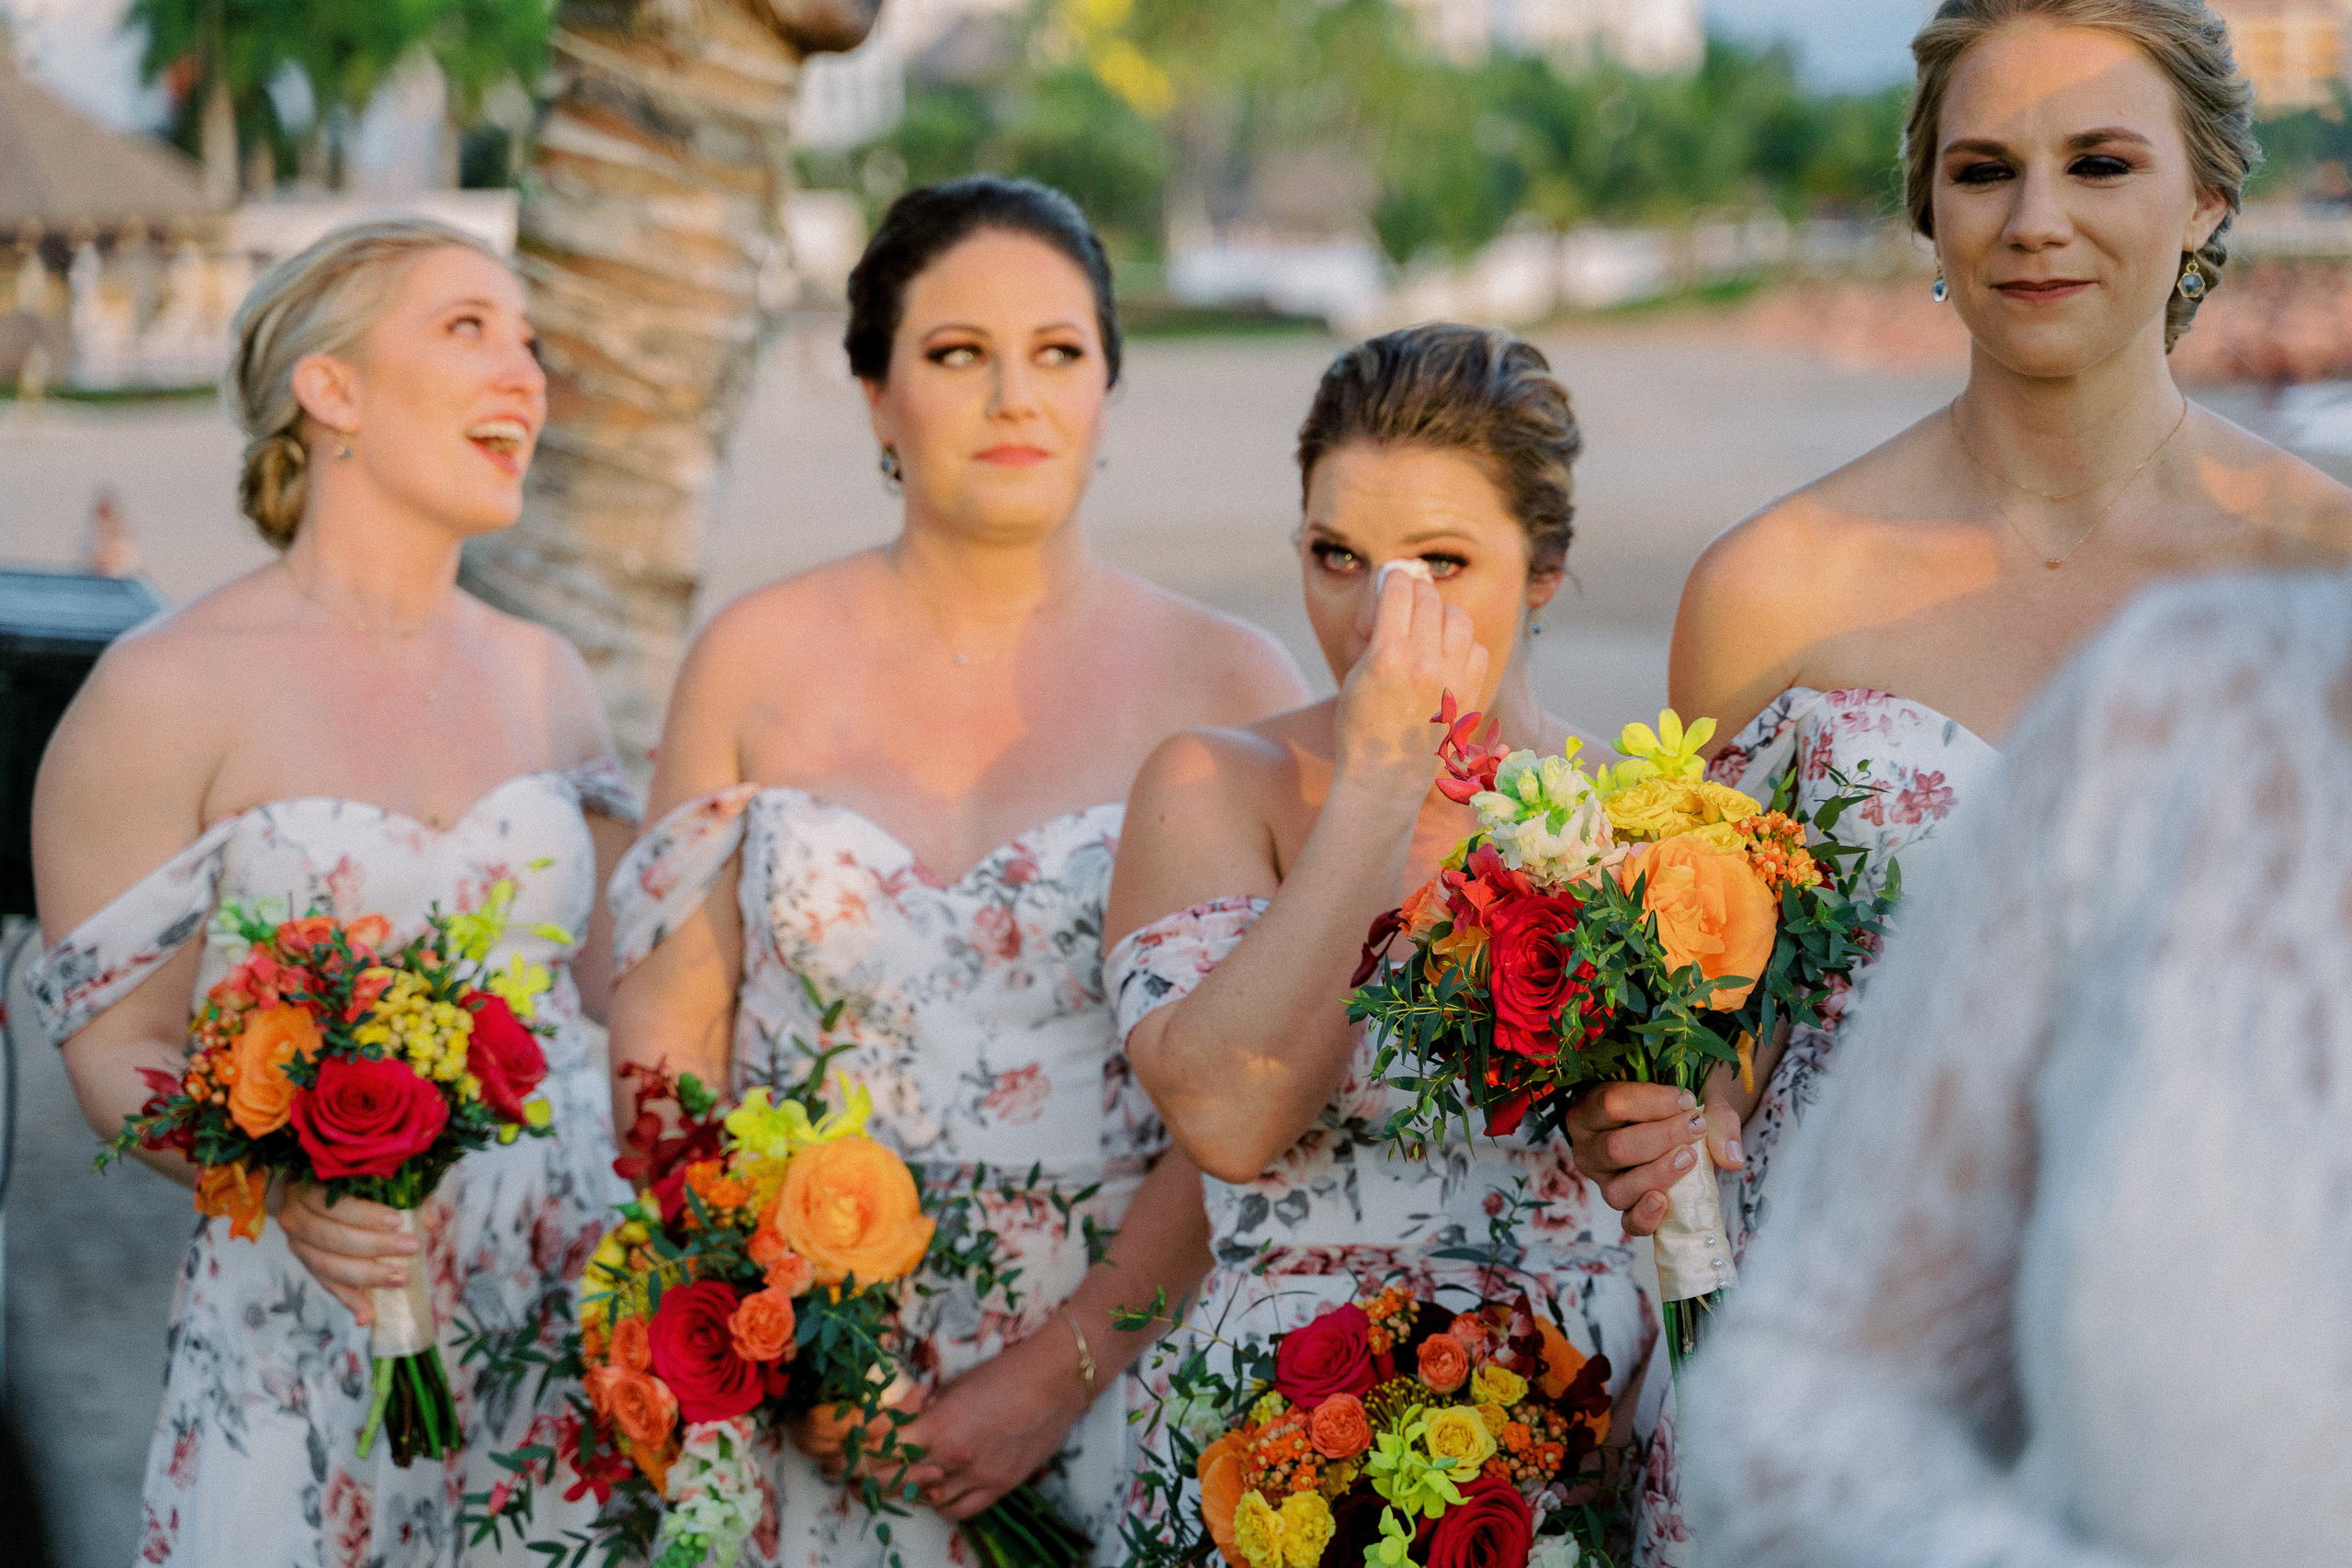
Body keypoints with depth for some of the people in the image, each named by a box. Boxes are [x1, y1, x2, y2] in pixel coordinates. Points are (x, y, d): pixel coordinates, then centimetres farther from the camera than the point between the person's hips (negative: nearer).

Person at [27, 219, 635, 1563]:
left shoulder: (544, 679, 10)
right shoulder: (173, 691, -6)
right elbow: (119, 1048, -6)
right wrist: (288, 1187, -23)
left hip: (570, 1320, 4)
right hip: (308, 1350, -4)